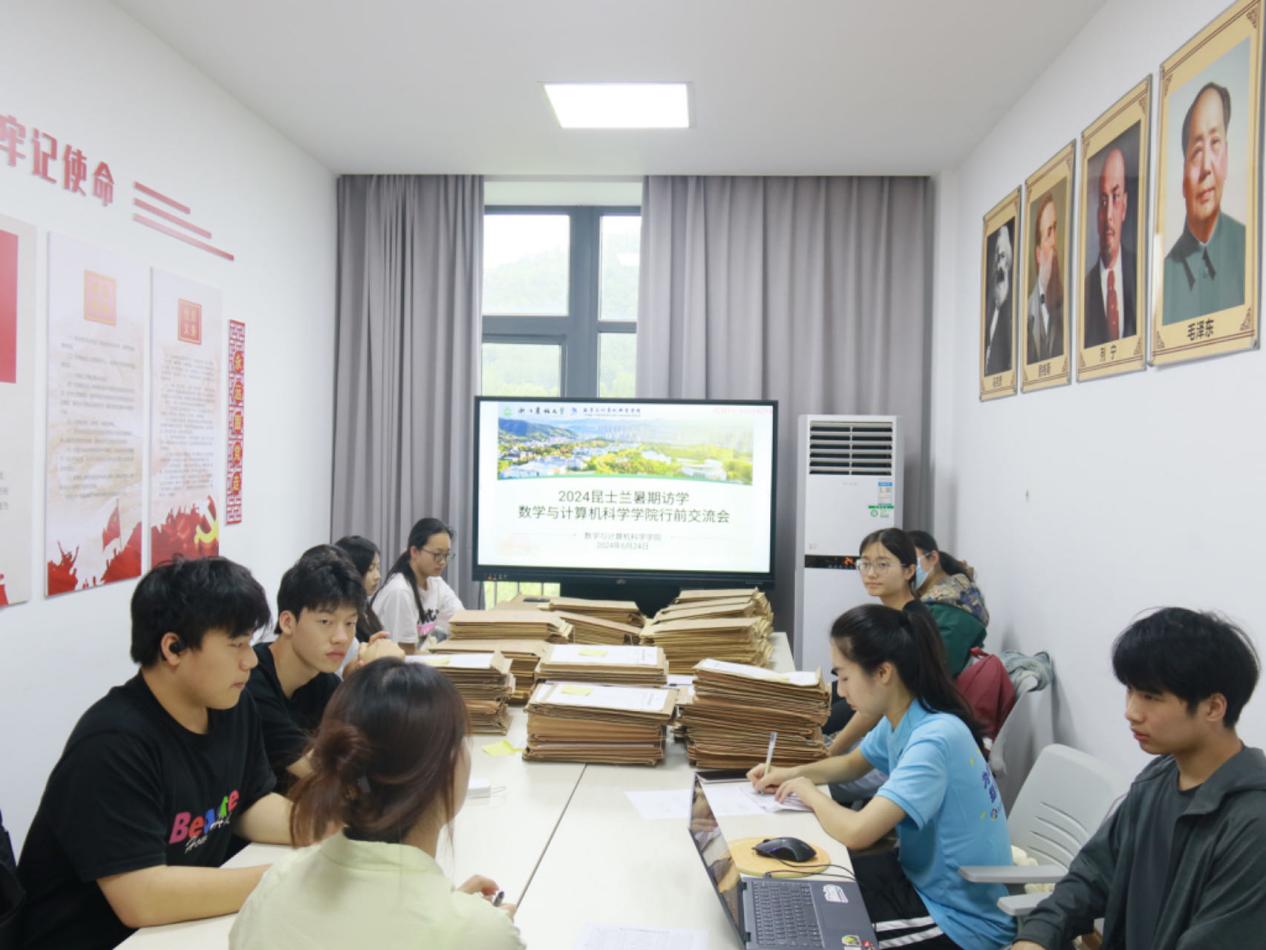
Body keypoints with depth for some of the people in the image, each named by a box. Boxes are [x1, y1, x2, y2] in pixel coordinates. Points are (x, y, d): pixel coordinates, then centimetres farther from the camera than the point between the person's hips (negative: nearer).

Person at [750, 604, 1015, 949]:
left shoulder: (934, 739, -30)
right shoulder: (900, 719, -1)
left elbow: (856, 832, -38)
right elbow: (851, 765, 19)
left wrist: (809, 793, -17)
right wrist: (793, 774, 0)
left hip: (961, 921, -8)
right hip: (921, 877, 8)